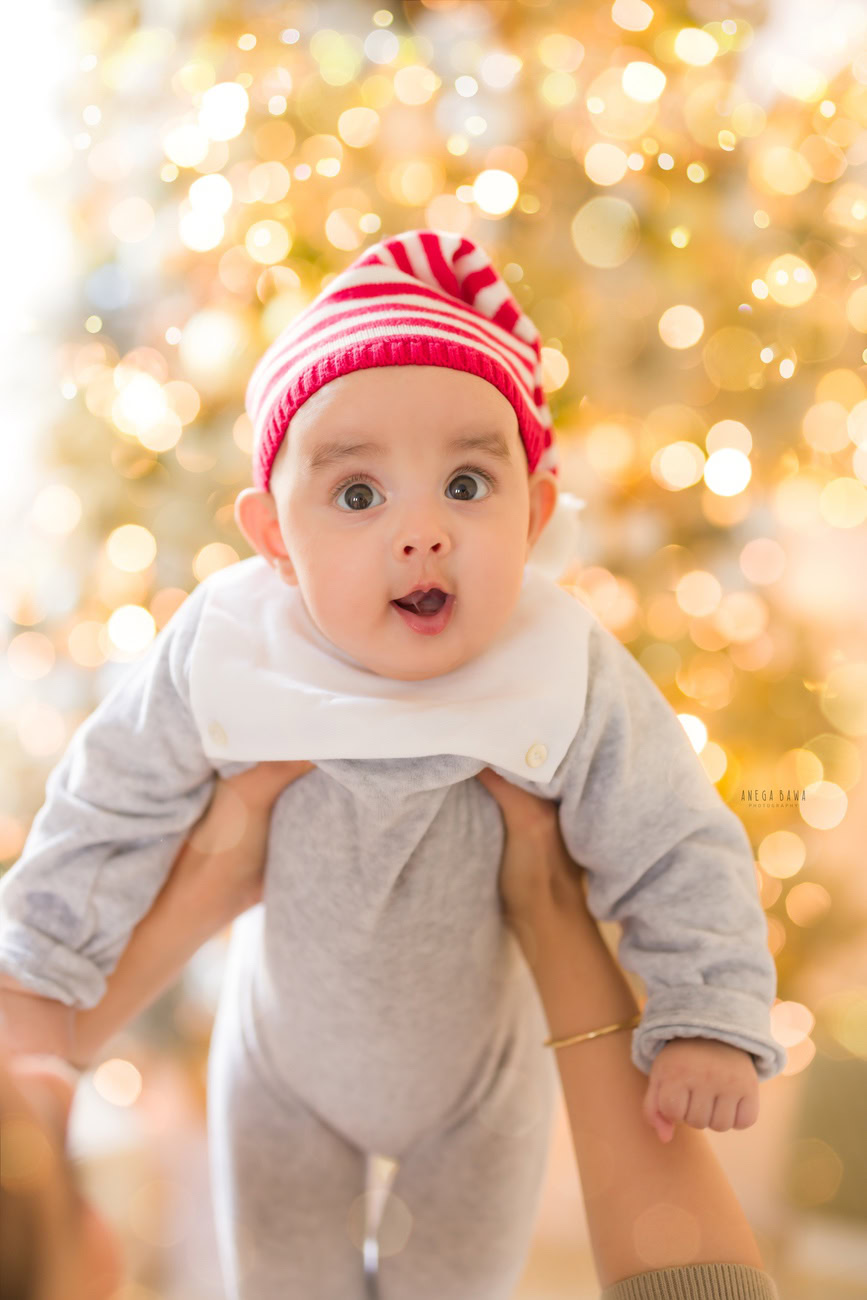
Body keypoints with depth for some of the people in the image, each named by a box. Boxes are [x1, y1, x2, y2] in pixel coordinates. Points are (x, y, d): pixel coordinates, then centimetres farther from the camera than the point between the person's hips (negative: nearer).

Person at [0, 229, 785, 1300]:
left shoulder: (572, 689, -31)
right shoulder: (219, 660, -30)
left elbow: (680, 855, -18)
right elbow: (110, 811, -14)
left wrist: (708, 1022, -25)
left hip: (481, 1061, 0)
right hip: (287, 1060, 1)